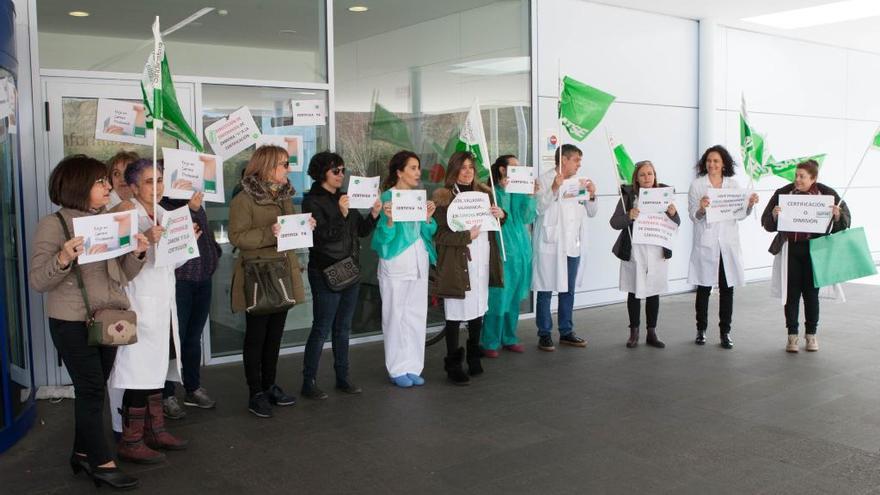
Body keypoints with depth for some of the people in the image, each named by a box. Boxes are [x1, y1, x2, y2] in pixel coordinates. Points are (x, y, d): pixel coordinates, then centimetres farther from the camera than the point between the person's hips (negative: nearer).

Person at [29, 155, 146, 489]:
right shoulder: (53, 225, -10)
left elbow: (124, 275, 10)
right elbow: (38, 281, -13)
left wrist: (137, 254, -9)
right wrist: (64, 258, -30)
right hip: (73, 323, -6)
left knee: (94, 389, 13)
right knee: (91, 389, -1)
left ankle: (83, 452, 26)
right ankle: (101, 462, 9)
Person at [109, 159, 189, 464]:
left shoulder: (161, 212, 15)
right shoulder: (125, 211, -10)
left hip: (163, 301, 8)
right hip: (139, 303, -8)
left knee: (157, 366, 14)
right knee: (141, 369, -5)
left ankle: (155, 430, 25)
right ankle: (130, 441, 5)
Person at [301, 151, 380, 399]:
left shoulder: (345, 197, 12)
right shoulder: (312, 201, -8)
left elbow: (361, 230, 14)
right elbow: (322, 235, -18)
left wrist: (373, 215, -3)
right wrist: (341, 214, -28)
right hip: (326, 273, -7)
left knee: (343, 328, 13)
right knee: (321, 329, -4)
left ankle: (342, 378, 22)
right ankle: (309, 382, 5)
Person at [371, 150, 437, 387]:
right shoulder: (387, 197, -8)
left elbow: (427, 234, 11)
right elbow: (383, 237, -10)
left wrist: (428, 218, -7)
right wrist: (389, 220, -27)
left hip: (419, 263, 6)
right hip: (396, 264, -6)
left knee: (417, 315, 8)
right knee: (396, 315, 1)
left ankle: (413, 366, 17)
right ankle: (398, 369, 11)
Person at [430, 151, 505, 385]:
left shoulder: (484, 193, 13)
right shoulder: (443, 198, -6)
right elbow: (438, 235, -11)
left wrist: (501, 215, 1)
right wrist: (466, 236, -20)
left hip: (482, 260, 6)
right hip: (457, 262, -6)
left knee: (479, 308, 13)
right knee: (456, 313, -2)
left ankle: (474, 355, 30)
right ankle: (453, 364, 8)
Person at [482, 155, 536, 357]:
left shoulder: (520, 191, 11)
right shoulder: (493, 191, -5)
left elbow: (527, 218, 6)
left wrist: (531, 196, -4)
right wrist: (504, 192, -19)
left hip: (521, 250, 6)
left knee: (514, 297, 13)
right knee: (498, 297, -5)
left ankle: (509, 338, 24)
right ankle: (490, 342, 4)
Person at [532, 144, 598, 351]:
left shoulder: (580, 182, 12)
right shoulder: (545, 180, -7)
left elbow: (592, 212, 15)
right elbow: (539, 208, -17)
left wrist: (592, 196, -3)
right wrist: (554, 189, -27)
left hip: (574, 246, 6)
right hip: (551, 244, -6)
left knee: (568, 290, 14)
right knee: (545, 291, 1)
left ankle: (566, 332, 24)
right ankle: (544, 334, 10)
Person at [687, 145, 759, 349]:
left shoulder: (734, 185, 8)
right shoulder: (697, 185, 1)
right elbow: (693, 216, -5)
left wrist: (750, 204, -11)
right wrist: (701, 209, -25)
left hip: (728, 244, 2)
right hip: (705, 243, -2)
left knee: (727, 289, 4)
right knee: (704, 288, 5)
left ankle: (725, 332, 12)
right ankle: (701, 330, 18)